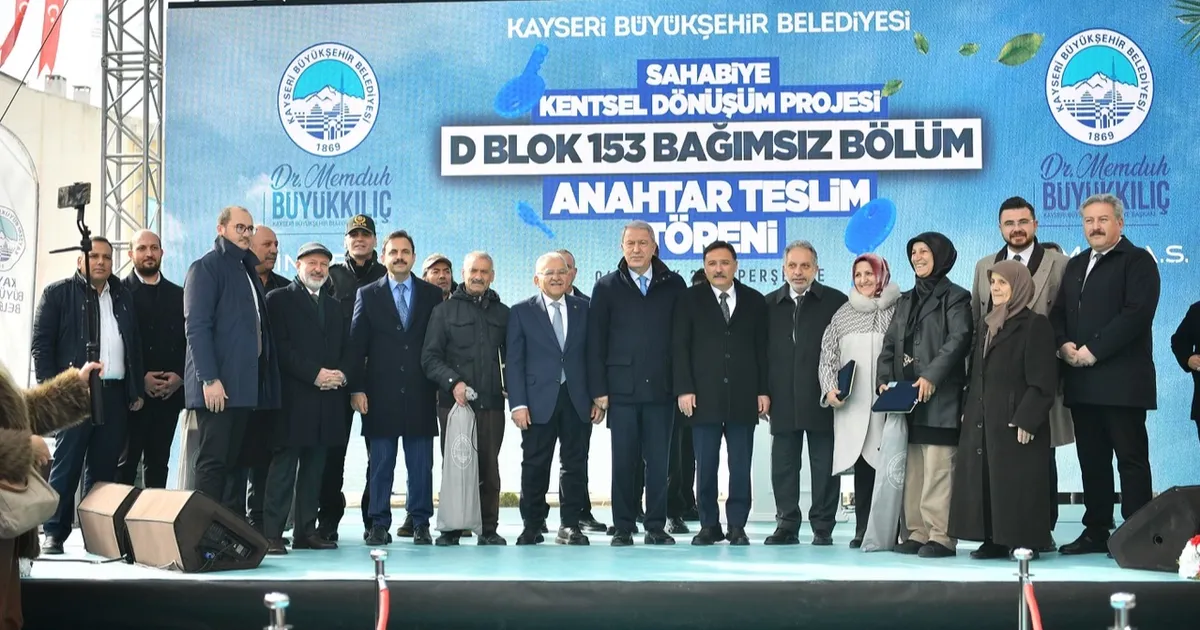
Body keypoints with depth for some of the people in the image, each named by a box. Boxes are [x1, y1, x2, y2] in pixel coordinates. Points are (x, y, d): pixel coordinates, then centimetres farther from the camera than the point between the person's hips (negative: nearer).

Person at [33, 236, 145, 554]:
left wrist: (136, 390, 10)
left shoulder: (123, 295, 16)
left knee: (104, 467, 6)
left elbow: (135, 344, 17)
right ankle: (55, 533, 4)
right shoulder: (58, 292, 4)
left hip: (115, 393, 4)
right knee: (66, 464, -3)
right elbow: (41, 344, -2)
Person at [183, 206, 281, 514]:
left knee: (234, 462, 7)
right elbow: (196, 327, -11)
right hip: (218, 385, -7)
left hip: (245, 385, 7)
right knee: (213, 462, -6)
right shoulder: (206, 267, -3)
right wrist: (209, 379, -19)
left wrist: (264, 380, 10)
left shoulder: (248, 270, 20)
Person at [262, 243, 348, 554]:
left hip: (327, 400, 6)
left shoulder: (335, 305, 22)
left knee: (314, 467, 7)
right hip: (293, 397, -5)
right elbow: (280, 347, -8)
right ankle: (272, 533, -5)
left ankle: (306, 531, 12)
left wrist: (341, 374, -2)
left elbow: (347, 348, 18)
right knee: (283, 466, -7)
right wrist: (314, 374, -14)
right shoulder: (279, 299, 3)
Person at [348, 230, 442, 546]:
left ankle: (420, 523, 11)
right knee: (380, 464, 3)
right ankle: (379, 524, 9)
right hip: (380, 393, 0)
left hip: (421, 393, 1)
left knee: (421, 464, 4)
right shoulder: (368, 295, 7)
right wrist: (356, 388, -5)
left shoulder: (432, 295, 8)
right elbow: (356, 345, 3)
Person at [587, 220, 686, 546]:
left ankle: (656, 527, 11)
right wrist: (598, 390, -3)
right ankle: (623, 528, 10)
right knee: (624, 461, 3)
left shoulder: (674, 285, 7)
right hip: (622, 388, 0)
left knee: (659, 461, 3)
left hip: (661, 388, 1)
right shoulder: (607, 287, 6)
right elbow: (596, 343, 3)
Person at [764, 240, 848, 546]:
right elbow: (762, 349, 10)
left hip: (822, 398, -3)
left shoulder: (836, 301, 2)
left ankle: (822, 527, 10)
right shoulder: (770, 304, 10)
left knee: (824, 466, 3)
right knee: (783, 465, 6)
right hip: (783, 399, 3)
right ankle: (787, 525, 14)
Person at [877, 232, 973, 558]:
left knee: (938, 468, -9)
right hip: (906, 397, 7)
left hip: (939, 397, -6)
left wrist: (932, 376, -21)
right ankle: (917, 533, 11)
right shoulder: (905, 301, 22)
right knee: (912, 468, 6)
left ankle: (941, 535, -7)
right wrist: (884, 379, 2)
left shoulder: (955, 298, 2)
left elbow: (959, 340, -12)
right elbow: (890, 345, 18)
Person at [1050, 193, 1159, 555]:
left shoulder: (1137, 261, -2)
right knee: (1091, 458, 10)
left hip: (1121, 380, -7)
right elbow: (1058, 312, 18)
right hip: (1081, 382, 7)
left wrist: (1093, 349, -17)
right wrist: (1064, 344, -3)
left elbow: (1137, 313, -15)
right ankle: (1096, 531, 16)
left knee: (1131, 457, -4)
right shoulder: (1075, 266, 21)